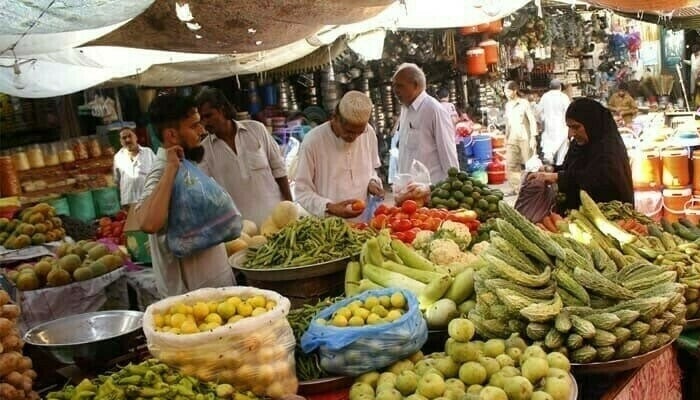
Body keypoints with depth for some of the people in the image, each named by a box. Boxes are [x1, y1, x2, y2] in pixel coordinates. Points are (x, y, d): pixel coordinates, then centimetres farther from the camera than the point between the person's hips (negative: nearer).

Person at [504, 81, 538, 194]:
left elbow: (532, 121, -9)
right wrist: (506, 137, 15)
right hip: (512, 139, 5)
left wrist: (533, 137, -15)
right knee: (510, 164, -4)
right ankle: (516, 188, 2)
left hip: (525, 137, -5)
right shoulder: (507, 105, 9)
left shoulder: (524, 103, -8)